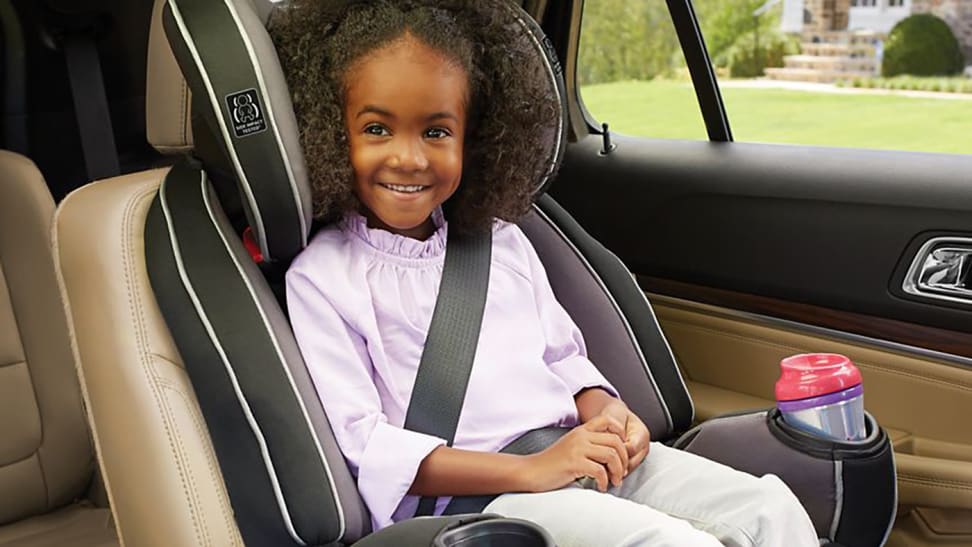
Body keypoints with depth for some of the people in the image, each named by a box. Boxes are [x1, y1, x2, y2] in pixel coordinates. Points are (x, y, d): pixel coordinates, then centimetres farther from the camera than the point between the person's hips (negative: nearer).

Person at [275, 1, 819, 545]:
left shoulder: (503, 241, 15)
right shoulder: (320, 278, -4)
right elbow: (362, 445, -12)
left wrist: (603, 410, -2)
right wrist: (529, 470, -19)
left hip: (595, 460, 7)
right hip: (474, 496, -6)